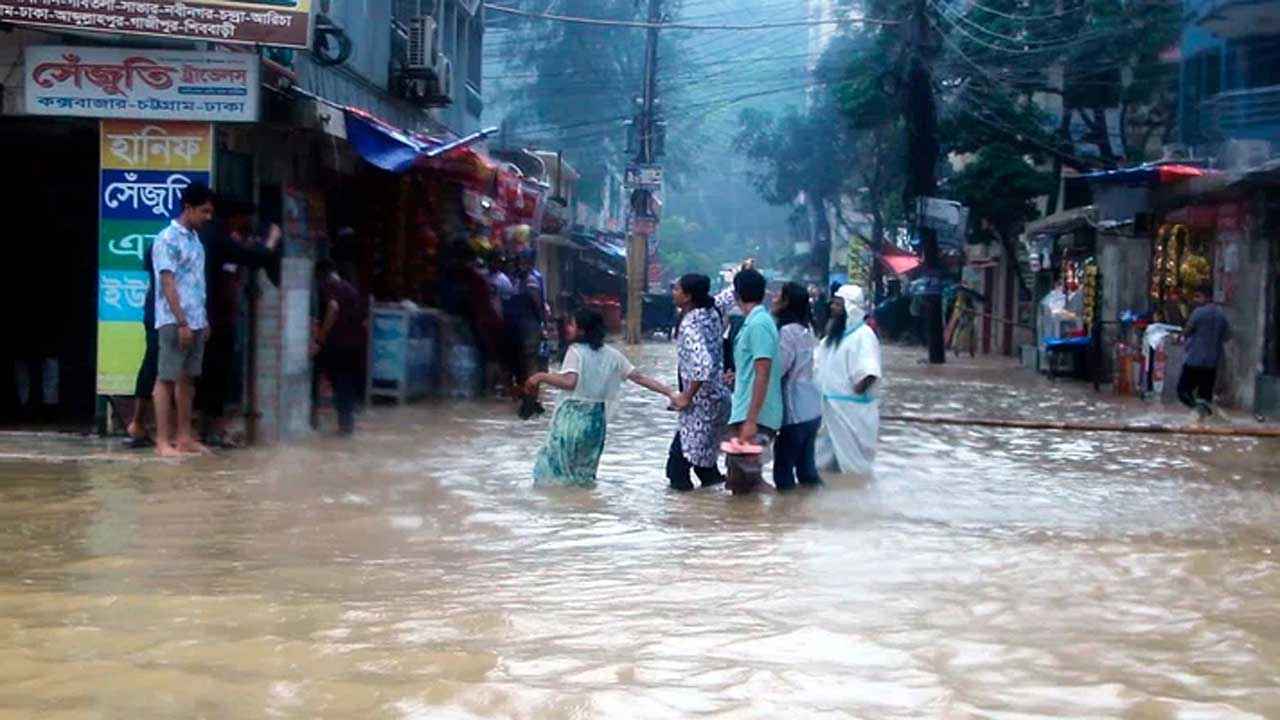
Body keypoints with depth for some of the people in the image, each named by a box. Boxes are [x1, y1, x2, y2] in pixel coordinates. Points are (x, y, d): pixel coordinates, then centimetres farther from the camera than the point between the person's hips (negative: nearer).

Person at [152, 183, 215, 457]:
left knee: (188, 379, 9)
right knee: (167, 379, -4)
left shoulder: (195, 239, 15)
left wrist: (203, 320, 16)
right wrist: (182, 322, -19)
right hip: (174, 322, -8)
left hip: (195, 322, 8)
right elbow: (167, 284, -15)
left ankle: (184, 437, 14)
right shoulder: (167, 239, -10)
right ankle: (163, 440, -2)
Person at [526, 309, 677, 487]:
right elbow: (639, 378, 3)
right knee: (584, 474, 18)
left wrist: (541, 377, -16)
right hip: (596, 418, 6)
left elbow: (569, 382, -26)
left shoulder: (576, 351, -10)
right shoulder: (612, 355, 6)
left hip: (572, 417, -6)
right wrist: (669, 392, 6)